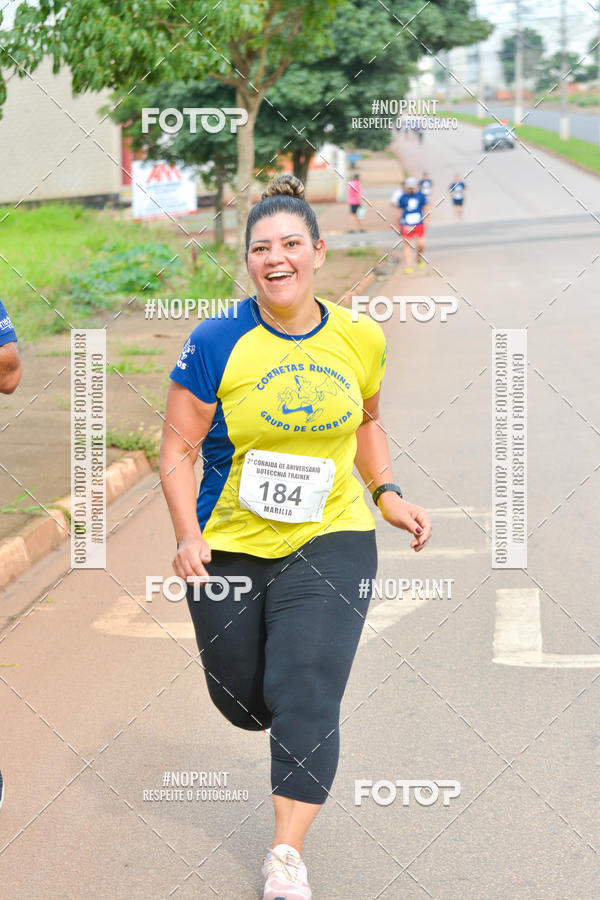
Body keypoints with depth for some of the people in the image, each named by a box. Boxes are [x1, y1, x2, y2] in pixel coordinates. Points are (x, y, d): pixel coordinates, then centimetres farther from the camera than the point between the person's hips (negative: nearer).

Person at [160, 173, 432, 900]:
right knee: (244, 705, 11)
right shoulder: (216, 344, -11)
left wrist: (387, 494, 4)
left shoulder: (360, 339, -1)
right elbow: (177, 449, -8)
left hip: (330, 540, 0)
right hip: (231, 546, 0)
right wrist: (188, 537, -19)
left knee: (306, 696, -13)